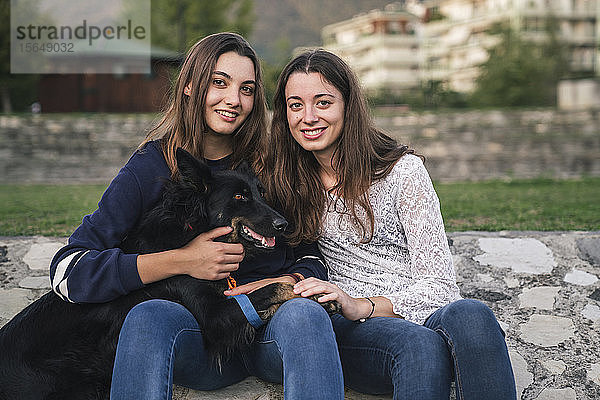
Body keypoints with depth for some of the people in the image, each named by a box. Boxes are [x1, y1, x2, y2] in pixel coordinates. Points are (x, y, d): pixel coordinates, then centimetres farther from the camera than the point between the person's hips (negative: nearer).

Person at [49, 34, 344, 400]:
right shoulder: (150, 167, 3)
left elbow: (311, 254, 10)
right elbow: (68, 272, -6)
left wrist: (291, 281, -14)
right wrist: (182, 261, -14)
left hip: (271, 329, 1)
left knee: (304, 314, -34)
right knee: (150, 315, -34)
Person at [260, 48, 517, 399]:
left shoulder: (402, 169, 0)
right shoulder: (288, 180, 10)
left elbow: (439, 284, -5)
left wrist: (361, 305, -21)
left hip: (424, 315, 0)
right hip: (351, 331, 0)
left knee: (471, 317, -37)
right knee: (421, 345, -37)